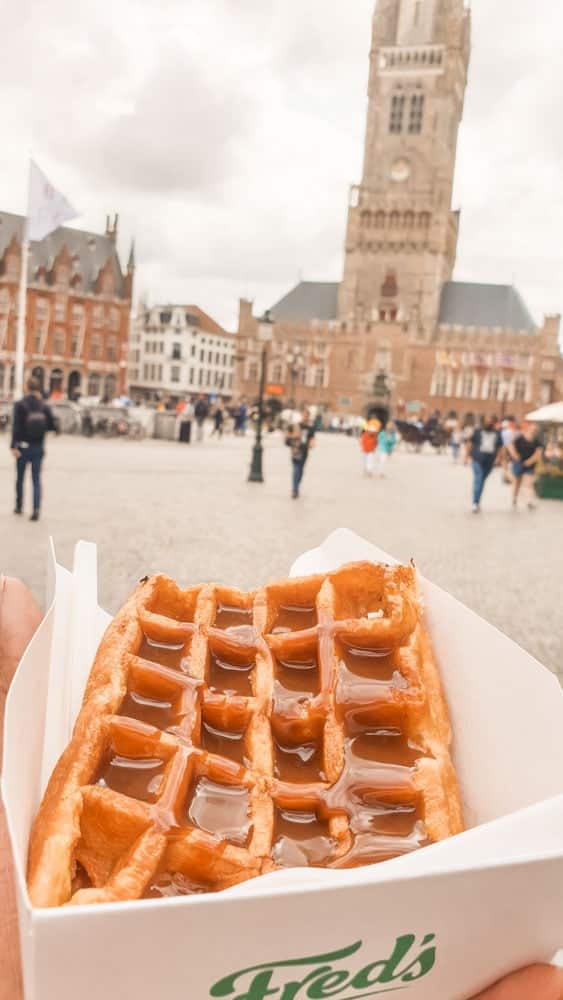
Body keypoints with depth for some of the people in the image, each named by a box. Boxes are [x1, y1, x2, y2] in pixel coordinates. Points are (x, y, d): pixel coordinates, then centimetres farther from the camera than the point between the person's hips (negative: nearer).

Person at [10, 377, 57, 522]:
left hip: (23, 447, -2)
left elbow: (16, 426, -16)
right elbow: (52, 426, 1)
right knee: (36, 479, 3)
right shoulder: (44, 406, -1)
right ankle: (36, 509, -12)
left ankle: (19, 506, 28)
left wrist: (14, 446, -17)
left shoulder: (20, 405, -10)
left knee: (20, 478, 16)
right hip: (38, 448, 2)